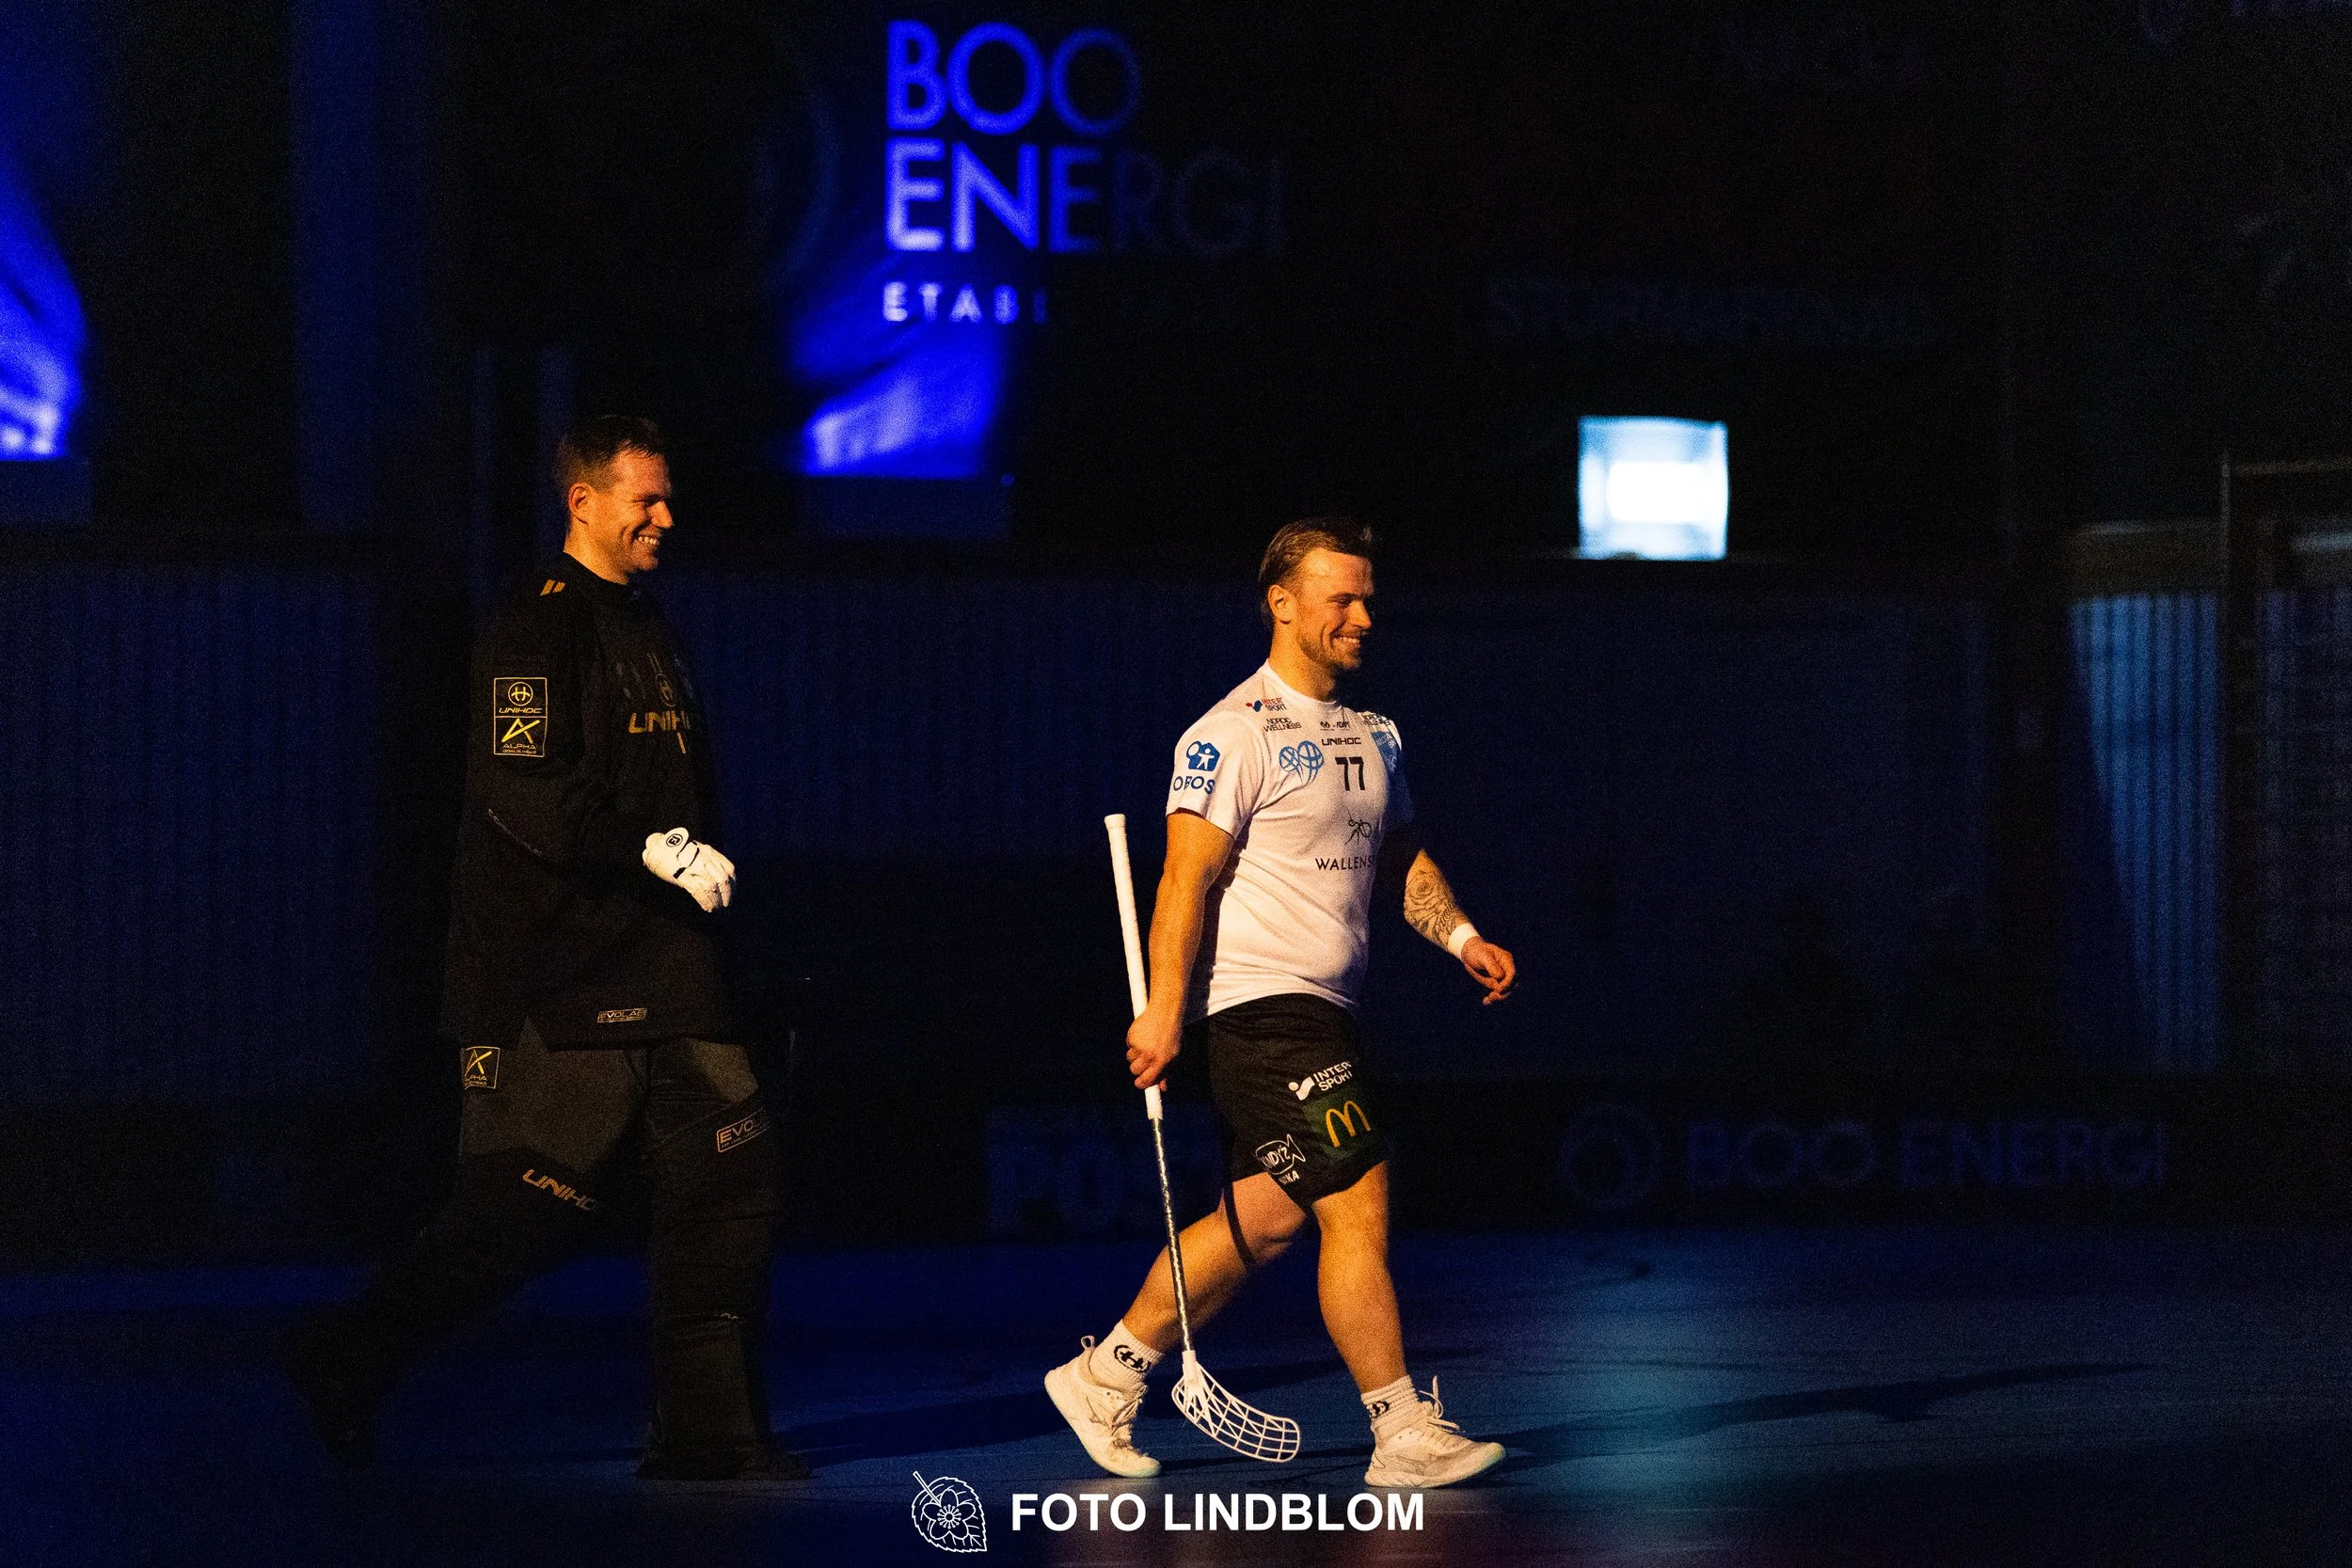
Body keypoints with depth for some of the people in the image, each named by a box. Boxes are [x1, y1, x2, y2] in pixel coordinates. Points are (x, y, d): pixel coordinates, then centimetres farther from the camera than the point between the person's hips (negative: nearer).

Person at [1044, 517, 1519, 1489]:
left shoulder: (1374, 735, 16)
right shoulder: (1234, 734, -10)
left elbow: (1402, 858, 24)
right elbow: (1187, 875, -15)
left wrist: (1461, 937, 7)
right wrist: (1165, 1009, -21)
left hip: (1321, 1012, 9)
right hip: (1259, 1002, -9)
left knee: (1262, 1221, 10)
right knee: (1356, 1205, -11)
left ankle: (1107, 1374, 21)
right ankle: (1404, 1435, -8)